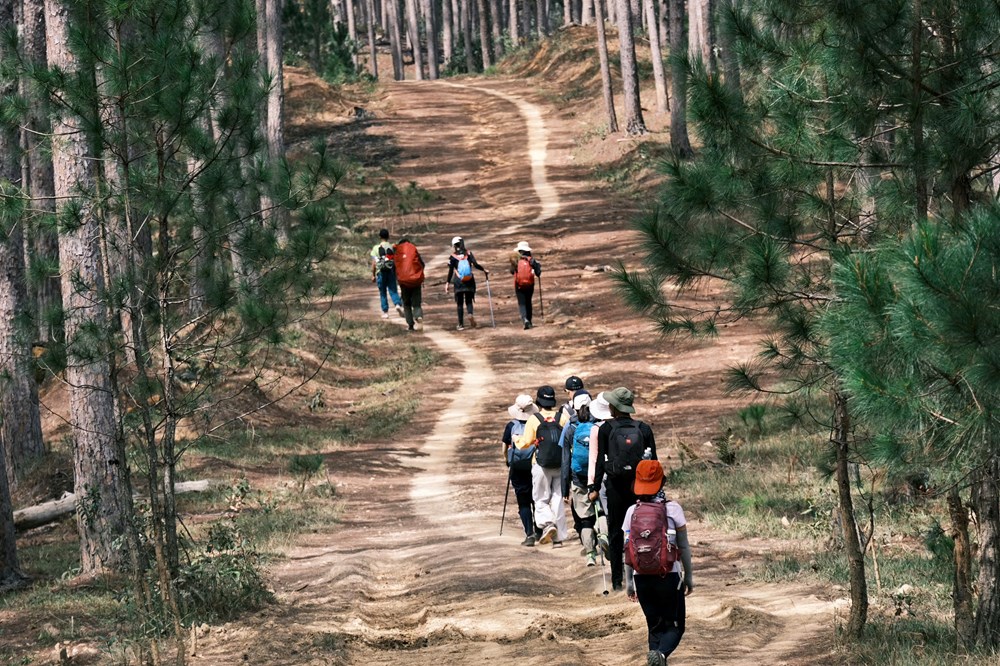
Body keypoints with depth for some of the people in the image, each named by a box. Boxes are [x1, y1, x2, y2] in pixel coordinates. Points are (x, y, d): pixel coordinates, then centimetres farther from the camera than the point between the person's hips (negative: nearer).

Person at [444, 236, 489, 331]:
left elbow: (450, 271, -6)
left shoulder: (452, 257, -2)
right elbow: (475, 264, -7)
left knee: (460, 303, 8)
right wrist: (484, 270, 7)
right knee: (469, 301, 11)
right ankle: (471, 314, -21)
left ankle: (461, 324, 6)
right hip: (469, 282, 1)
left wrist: (447, 283, -1)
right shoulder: (469, 254, 1)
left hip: (458, 282, -1)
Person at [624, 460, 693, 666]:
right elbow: (684, 547, -1)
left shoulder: (632, 512, -1)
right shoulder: (673, 509, -6)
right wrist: (688, 575, 11)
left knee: (654, 626, 16)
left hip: (642, 577, 2)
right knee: (674, 626, 4)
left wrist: (629, 581, 10)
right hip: (669, 576, -2)